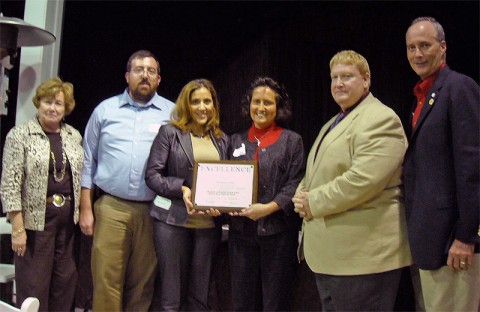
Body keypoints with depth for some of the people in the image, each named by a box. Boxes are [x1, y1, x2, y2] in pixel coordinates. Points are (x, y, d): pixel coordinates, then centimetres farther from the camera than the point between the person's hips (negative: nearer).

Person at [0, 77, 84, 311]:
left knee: (65, 279, 10)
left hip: (68, 218, 5)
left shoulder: (74, 136, 9)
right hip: (35, 218, -5)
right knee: (33, 283, 0)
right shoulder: (20, 135, -6)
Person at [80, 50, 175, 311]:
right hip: (110, 208, 0)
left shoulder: (172, 113, 5)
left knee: (142, 285, 9)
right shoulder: (105, 109, 7)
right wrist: (85, 208, 4)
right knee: (106, 281, 0)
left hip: (153, 211, 0)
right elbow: (88, 162, 8)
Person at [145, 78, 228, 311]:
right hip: (173, 219, -3)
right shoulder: (170, 132, 0)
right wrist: (182, 189, -18)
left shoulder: (222, 139, 12)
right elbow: (152, 174, -5)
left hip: (209, 222, 4)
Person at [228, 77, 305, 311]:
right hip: (241, 229, 3)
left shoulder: (291, 140, 2)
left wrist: (269, 207, -17)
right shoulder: (237, 140, 13)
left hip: (278, 229, -3)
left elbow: (296, 184, -5)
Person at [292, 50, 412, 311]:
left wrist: (314, 202, -15)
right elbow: (316, 173, 23)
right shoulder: (334, 123, 19)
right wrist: (302, 194, 1)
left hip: (362, 253, -9)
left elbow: (363, 179, -25)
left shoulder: (380, 119, -12)